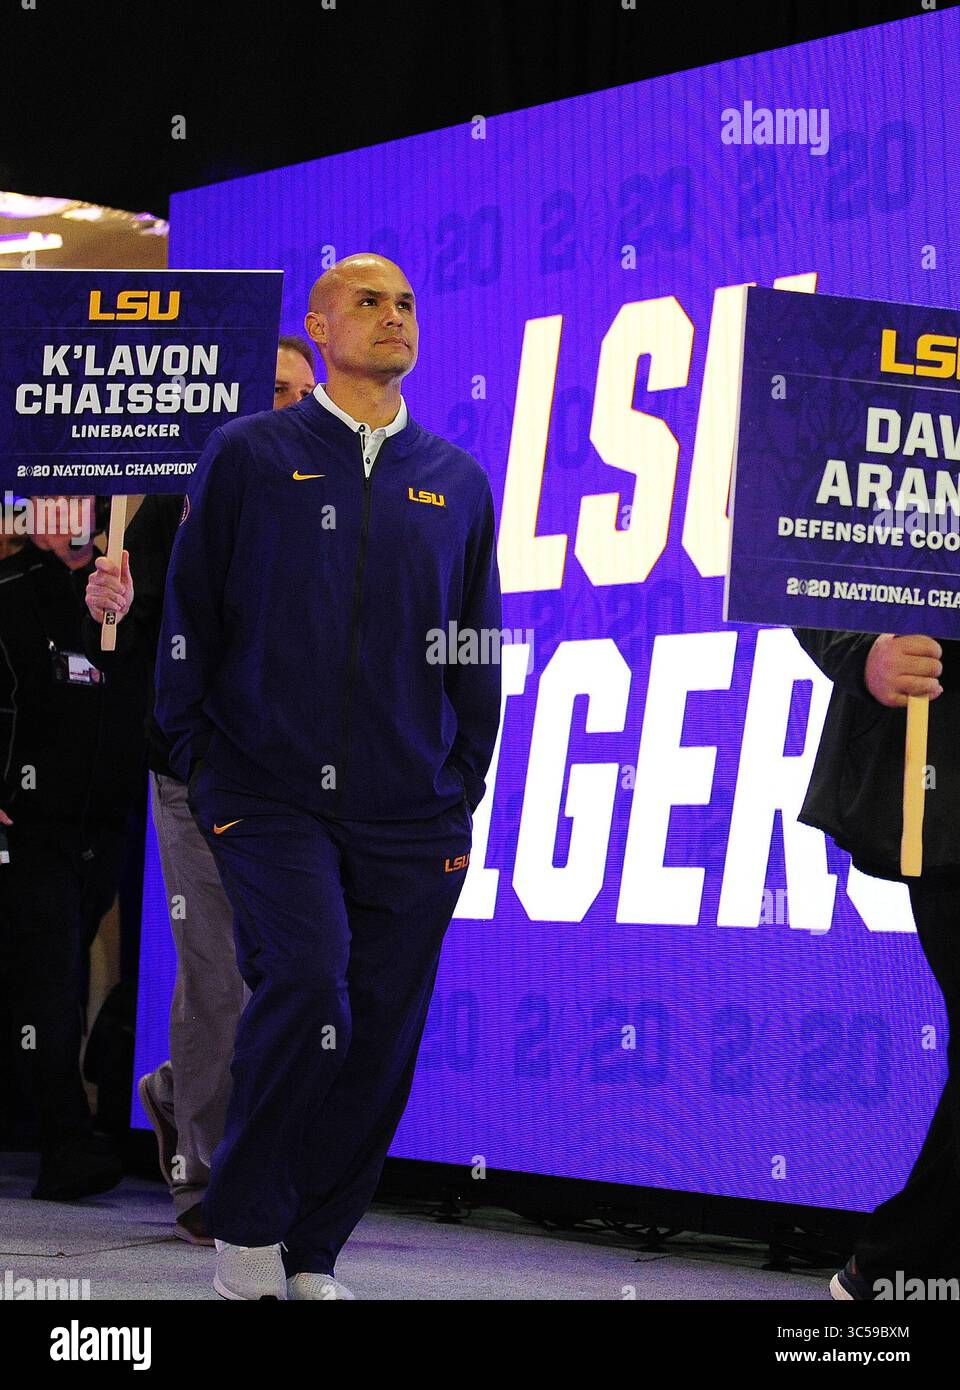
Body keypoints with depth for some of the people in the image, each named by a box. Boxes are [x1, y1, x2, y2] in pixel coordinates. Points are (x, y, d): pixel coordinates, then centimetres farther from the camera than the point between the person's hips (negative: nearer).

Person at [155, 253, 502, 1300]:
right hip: (272, 797, -3)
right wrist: (207, 772, 0)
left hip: (410, 817, 4)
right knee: (307, 984, -22)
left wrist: (460, 793, 10)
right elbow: (188, 619, 5)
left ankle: (310, 1254, 17)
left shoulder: (457, 483, 13)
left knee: (379, 1042, 2)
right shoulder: (249, 457, 4)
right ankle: (245, 1228, -4)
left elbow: (479, 652, 18)